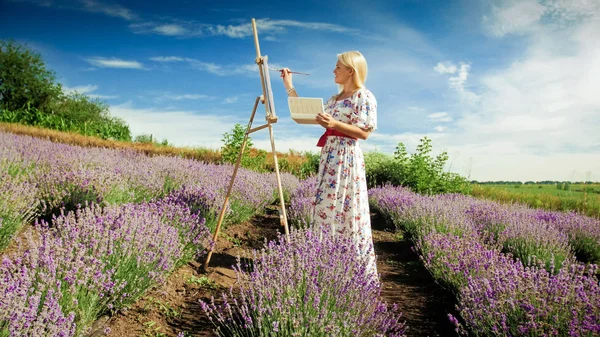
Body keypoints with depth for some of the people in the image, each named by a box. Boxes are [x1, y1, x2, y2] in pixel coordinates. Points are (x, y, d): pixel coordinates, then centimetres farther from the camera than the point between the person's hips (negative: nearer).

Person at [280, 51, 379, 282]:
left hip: (347, 159, -8)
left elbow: (364, 132, -13)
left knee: (350, 211, -6)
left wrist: (335, 124, -22)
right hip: (329, 156, 9)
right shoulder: (335, 98, 18)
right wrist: (289, 86, 18)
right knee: (326, 206, 10)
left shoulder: (365, 97, -5)